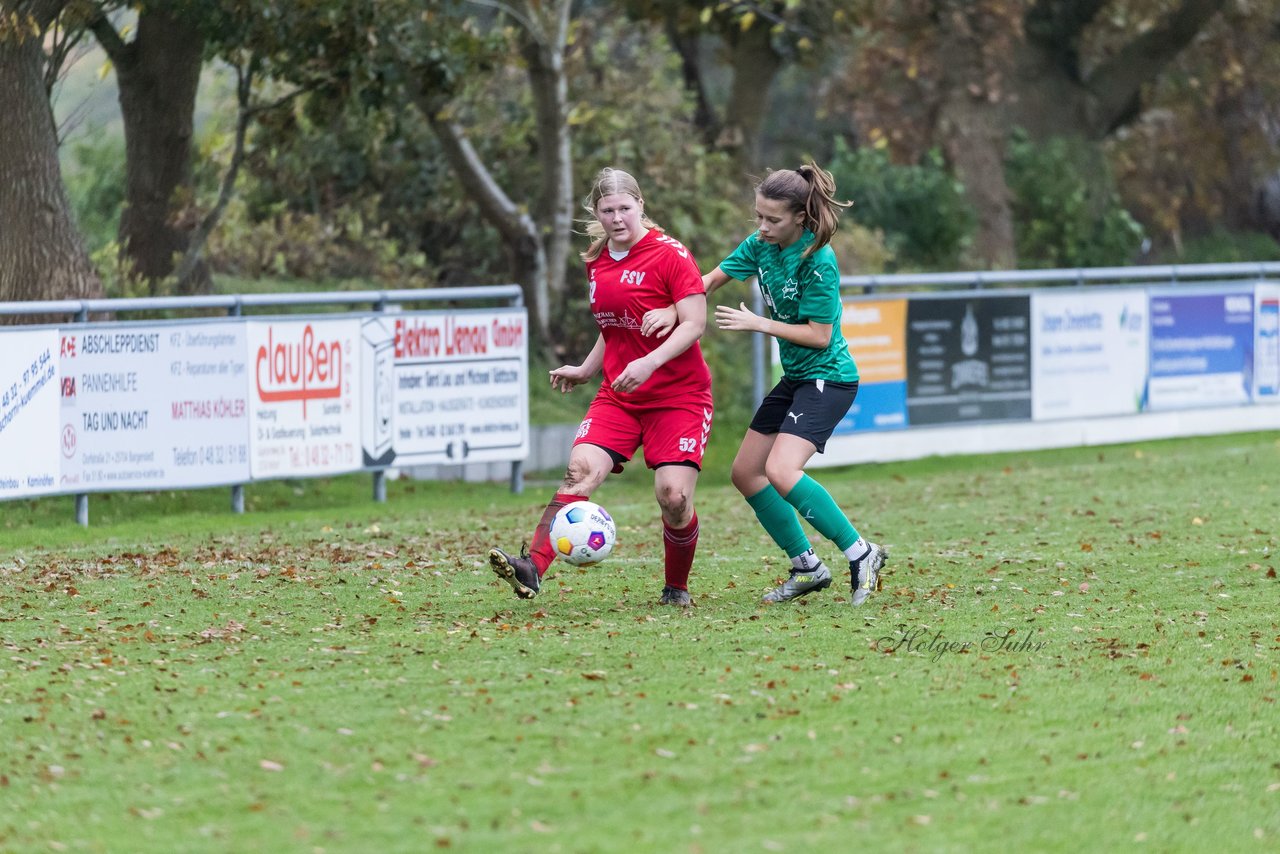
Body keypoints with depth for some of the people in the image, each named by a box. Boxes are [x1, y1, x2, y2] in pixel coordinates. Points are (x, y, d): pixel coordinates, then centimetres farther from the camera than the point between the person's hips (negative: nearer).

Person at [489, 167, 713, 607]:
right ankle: (533, 569, -31)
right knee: (579, 470, -18)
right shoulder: (597, 261, 10)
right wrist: (586, 369, 17)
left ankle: (677, 588, 11)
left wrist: (650, 362, -29)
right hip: (618, 396, 5)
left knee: (673, 496, -15)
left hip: (679, 396, -5)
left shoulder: (670, 255, -10)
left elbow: (694, 323, -17)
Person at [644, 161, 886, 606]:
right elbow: (711, 280, 10)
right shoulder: (761, 245, 0)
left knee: (780, 471, -25)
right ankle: (807, 568, 19)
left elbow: (819, 336, -22)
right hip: (795, 377, 9)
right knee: (746, 473, 10)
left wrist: (758, 323, -22)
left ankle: (860, 554, -14)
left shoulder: (818, 262, -23)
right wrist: (672, 311, -5)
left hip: (828, 378, -9)